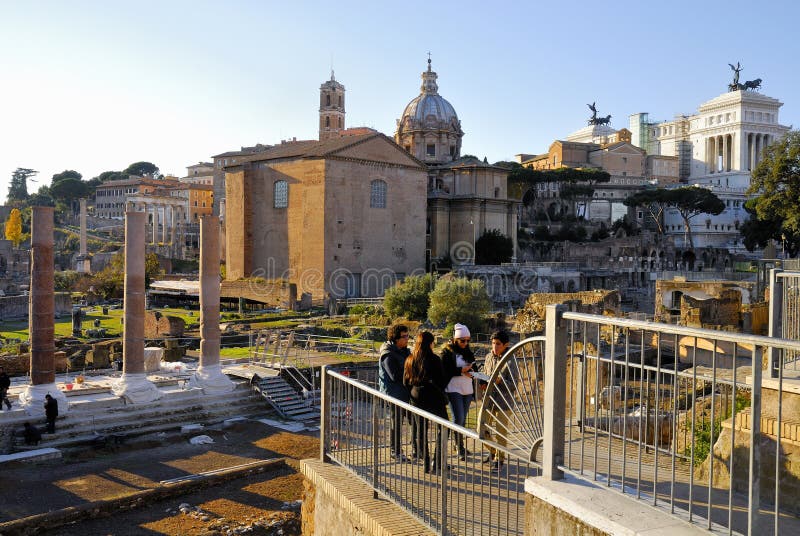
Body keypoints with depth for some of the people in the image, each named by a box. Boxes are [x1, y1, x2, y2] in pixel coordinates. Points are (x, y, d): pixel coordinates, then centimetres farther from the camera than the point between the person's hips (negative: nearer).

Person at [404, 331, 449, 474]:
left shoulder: (410, 360, 2)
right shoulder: (434, 360, -12)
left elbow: (405, 381, 8)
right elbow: (441, 381, -9)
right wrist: (442, 397, 6)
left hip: (416, 398, 5)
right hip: (434, 398, -5)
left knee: (421, 430, 13)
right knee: (442, 429, 6)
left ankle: (426, 463, 16)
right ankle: (438, 464, 1)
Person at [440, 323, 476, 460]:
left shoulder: (468, 352, 13)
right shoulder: (447, 352, -5)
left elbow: (473, 367, 20)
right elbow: (444, 370, -12)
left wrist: (472, 369, -4)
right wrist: (461, 371, -20)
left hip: (467, 390, 6)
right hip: (454, 389, -6)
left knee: (463, 419, 12)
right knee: (458, 418, -10)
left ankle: (459, 445, 23)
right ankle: (460, 448, -1)